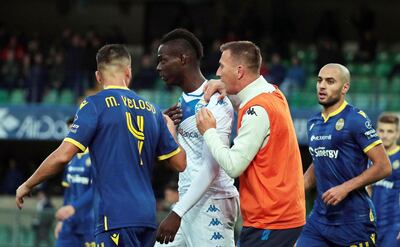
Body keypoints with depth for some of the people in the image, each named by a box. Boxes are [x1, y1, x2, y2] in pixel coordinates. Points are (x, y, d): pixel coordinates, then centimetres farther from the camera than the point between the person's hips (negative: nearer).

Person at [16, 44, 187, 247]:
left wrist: (27, 186, 3)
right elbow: (180, 163, 17)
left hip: (116, 215, -7)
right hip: (147, 216, 7)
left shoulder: (95, 104, -3)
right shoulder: (151, 110, 13)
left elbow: (63, 156, -10)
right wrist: (170, 130, 36)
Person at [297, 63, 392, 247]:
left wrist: (345, 188, -18)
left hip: (354, 220, -7)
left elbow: (383, 167, -12)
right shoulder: (313, 123, 13)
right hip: (320, 216, 7)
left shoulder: (356, 120, -9)